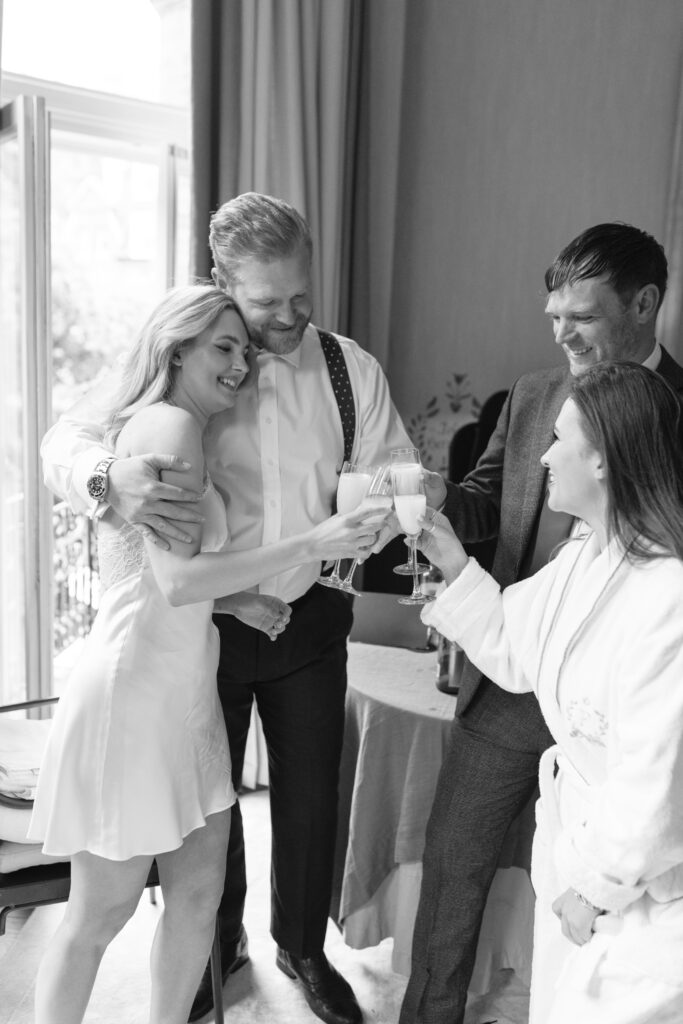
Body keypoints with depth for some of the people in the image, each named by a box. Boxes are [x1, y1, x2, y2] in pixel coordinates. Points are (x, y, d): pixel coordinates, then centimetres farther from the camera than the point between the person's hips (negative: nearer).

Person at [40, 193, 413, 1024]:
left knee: (309, 798, 15)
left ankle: (302, 948, 44)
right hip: (204, 623, -1)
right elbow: (65, 440, -13)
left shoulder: (349, 369, -4)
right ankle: (216, 946, 47)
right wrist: (112, 478, -36)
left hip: (310, 622, 1)